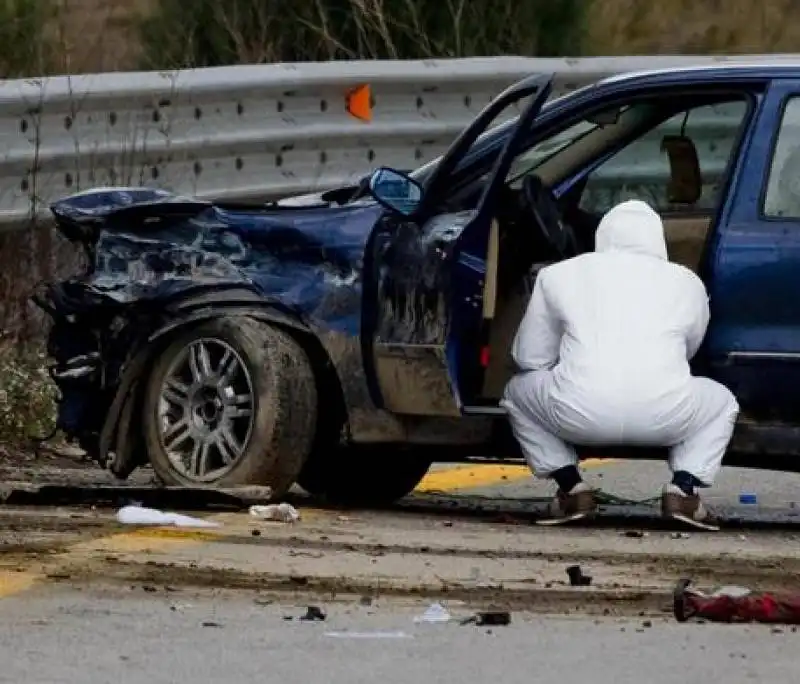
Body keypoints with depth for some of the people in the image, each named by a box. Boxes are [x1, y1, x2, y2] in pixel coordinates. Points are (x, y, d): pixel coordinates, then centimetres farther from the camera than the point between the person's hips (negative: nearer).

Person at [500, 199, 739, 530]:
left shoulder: (557, 275, 19)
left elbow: (529, 357, 23)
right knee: (720, 403, 33)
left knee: (519, 393, 31)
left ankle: (571, 488, 13)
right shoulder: (688, 283, 21)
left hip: (580, 415, -1)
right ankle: (683, 489, 9)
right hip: (664, 418, 1)